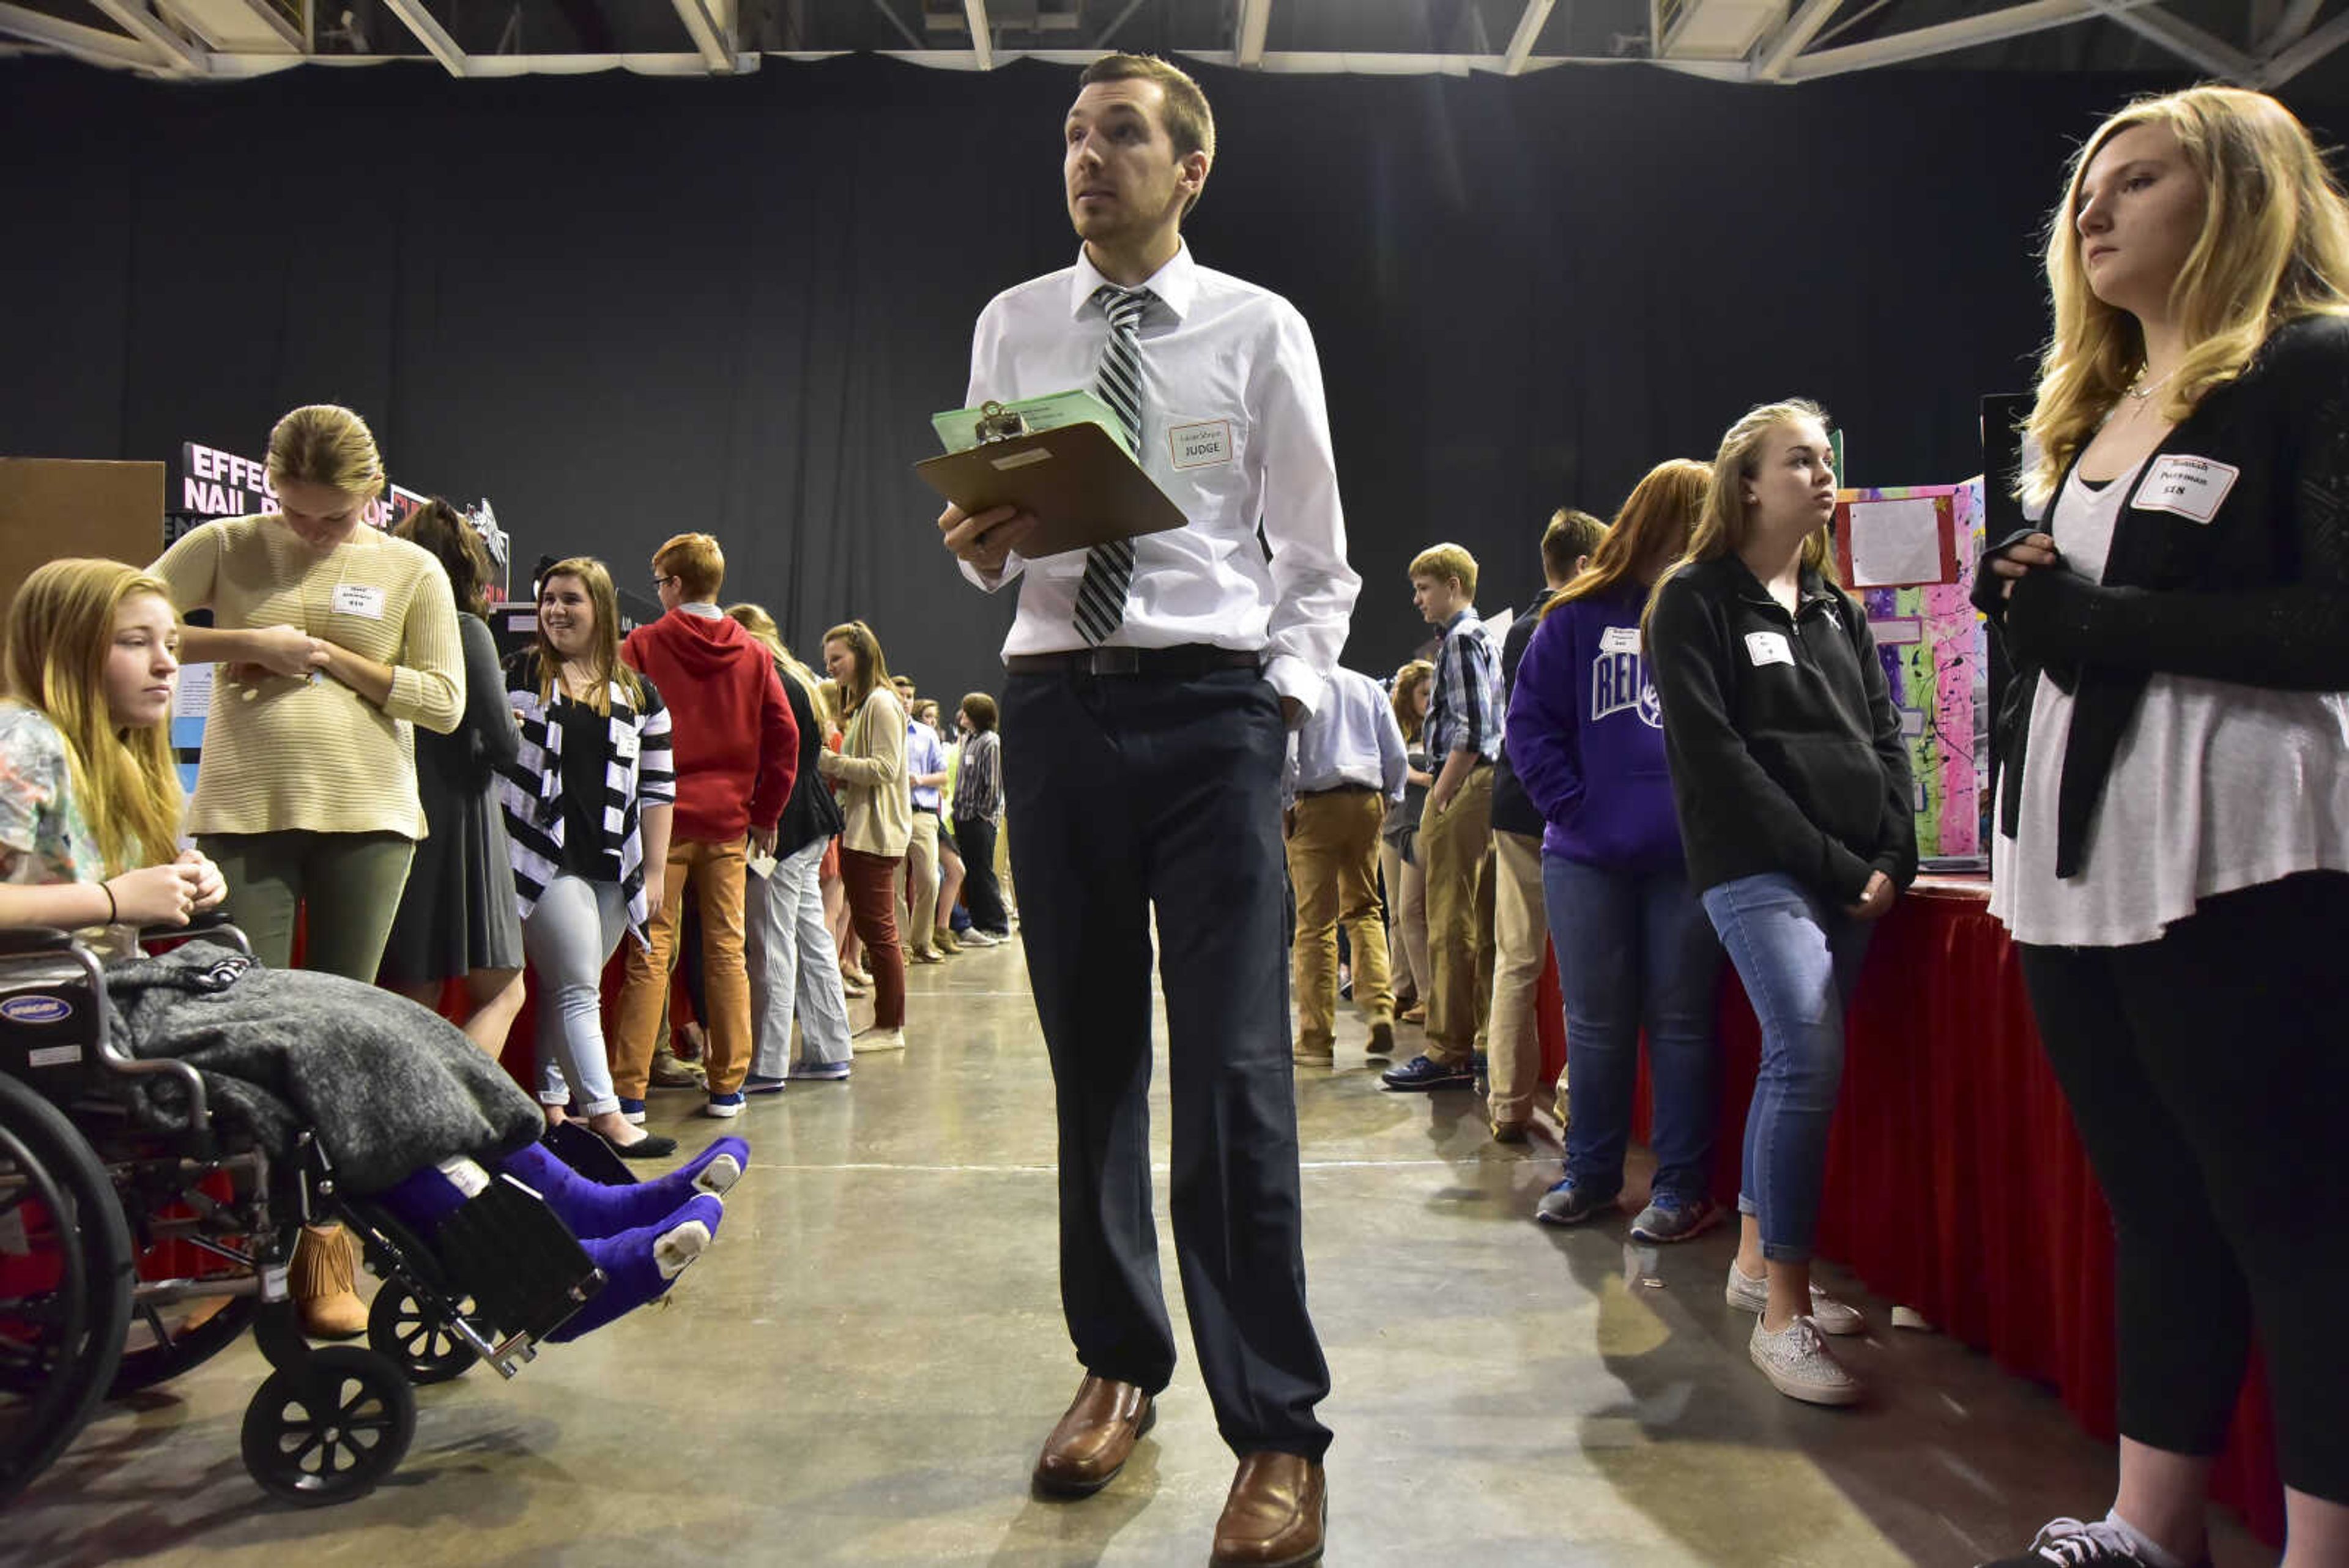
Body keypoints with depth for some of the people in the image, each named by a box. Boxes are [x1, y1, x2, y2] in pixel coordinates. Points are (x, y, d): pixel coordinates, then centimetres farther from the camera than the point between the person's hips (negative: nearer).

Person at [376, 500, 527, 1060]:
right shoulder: (466, 631, -7)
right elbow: (503, 742, -11)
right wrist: (501, 735, 11)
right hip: (457, 819, -5)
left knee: (411, 999, 12)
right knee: (501, 993, 3)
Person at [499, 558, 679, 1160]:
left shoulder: (638, 694, 10)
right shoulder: (517, 674, 6)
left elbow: (657, 788, 8)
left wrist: (655, 870, 4)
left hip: (613, 867, 3)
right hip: (543, 859, -3)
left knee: (564, 990, 12)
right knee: (579, 991, -7)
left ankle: (552, 1105, 21)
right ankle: (605, 1114, -7)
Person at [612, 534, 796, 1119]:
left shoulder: (642, 645, -2)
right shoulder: (754, 654, 6)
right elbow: (784, 737, 4)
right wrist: (765, 814, 10)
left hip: (662, 818, -3)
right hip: (728, 822, 3)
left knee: (650, 954, 0)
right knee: (727, 952, 7)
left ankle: (628, 1088, 2)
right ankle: (728, 1086, 12)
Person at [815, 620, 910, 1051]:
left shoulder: (881, 703, -10)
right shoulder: (860, 705, 21)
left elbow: (885, 768, -18)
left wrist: (831, 762, -15)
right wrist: (832, 774, 7)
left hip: (876, 834, -10)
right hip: (858, 832, 10)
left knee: (879, 931, -6)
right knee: (870, 929, 11)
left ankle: (891, 1027, 0)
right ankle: (885, 1022, 17)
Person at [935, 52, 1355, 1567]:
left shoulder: (1262, 329, 5)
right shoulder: (1011, 325, 12)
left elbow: (1317, 559, 6)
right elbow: (989, 530, 14)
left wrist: (1286, 696, -7)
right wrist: (980, 549, -9)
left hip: (1212, 707, -3)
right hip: (1058, 704, 3)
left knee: (1234, 1068, -8)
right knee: (1090, 1055, 10)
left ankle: (1278, 1427, 4)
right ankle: (1120, 1363, 27)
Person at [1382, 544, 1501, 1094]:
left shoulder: (1460, 639, -10)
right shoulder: (1483, 637, 21)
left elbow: (1470, 733, -19)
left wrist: (1438, 801, -17)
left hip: (1463, 788, -10)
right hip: (1485, 785, 10)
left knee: (1450, 927, -8)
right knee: (1481, 925, 12)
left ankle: (1448, 1054, -4)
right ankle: (1485, 1043, 18)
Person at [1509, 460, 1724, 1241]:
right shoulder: (1581, 614, 1)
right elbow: (1530, 720, 3)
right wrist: (1571, 805, -7)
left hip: (1689, 858, -1)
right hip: (1587, 855, 1)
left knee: (1681, 1022, 7)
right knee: (1594, 1022, 11)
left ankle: (1682, 1186, 17)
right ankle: (1589, 1172, 25)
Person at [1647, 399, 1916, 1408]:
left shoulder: (1835, 606, 20)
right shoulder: (1695, 601, 0)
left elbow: (1884, 739, 16)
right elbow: (1713, 756, -9)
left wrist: (1891, 860, 0)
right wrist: (1827, 862, -11)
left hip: (1850, 876, 7)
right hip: (1753, 865, -6)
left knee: (1796, 1061, 8)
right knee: (1811, 1057, -18)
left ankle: (1756, 1260, 24)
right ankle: (1783, 1316, -13)